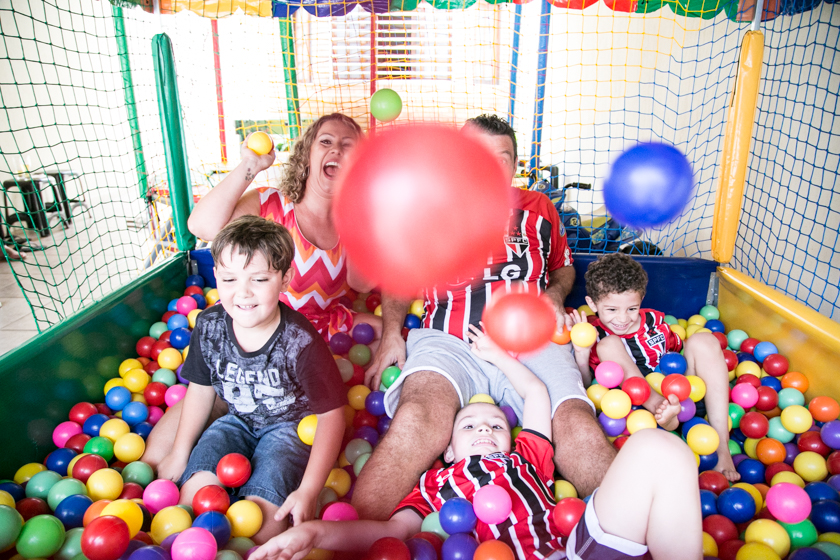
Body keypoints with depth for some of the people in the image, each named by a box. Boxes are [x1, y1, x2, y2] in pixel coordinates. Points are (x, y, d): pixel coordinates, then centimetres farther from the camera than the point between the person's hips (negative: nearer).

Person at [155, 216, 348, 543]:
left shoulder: (302, 342, -28)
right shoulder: (209, 325, -13)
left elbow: (331, 414, -21)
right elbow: (201, 388, 5)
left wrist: (308, 490, -25)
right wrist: (180, 453, 10)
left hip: (290, 425, -4)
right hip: (237, 421, 5)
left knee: (262, 510, -24)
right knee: (196, 487, -17)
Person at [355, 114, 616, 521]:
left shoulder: (539, 209, 21)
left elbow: (563, 266, 34)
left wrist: (554, 294, 10)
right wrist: (391, 332, 4)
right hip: (449, 343, -1)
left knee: (579, 427, -26)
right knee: (417, 418, -33)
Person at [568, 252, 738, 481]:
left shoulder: (654, 321, 9)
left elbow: (678, 354, 24)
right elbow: (584, 388, -4)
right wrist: (580, 353, -19)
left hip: (674, 397, 4)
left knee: (702, 341, -13)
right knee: (608, 345, -19)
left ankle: (722, 448, -22)